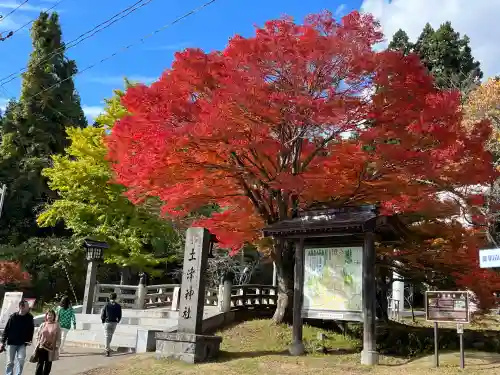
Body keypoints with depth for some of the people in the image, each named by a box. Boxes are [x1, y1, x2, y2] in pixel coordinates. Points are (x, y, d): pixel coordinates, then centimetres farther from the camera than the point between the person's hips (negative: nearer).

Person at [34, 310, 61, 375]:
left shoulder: (56, 325, -2)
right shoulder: (43, 325, 4)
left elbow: (58, 338, -3)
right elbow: (38, 336, 7)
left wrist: (57, 346, -8)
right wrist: (37, 345, 2)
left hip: (51, 348, -1)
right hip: (41, 347, 1)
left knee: (48, 364, 9)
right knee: (40, 363, 3)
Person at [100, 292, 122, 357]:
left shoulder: (106, 305, -7)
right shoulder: (118, 306, -1)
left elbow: (102, 314, -6)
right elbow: (119, 316, 2)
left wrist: (103, 321, 10)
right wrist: (117, 321, 18)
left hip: (107, 322, -2)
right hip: (114, 323, 2)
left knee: (107, 336, 0)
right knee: (111, 335, 19)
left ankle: (107, 349, -10)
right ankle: (108, 347, 31)